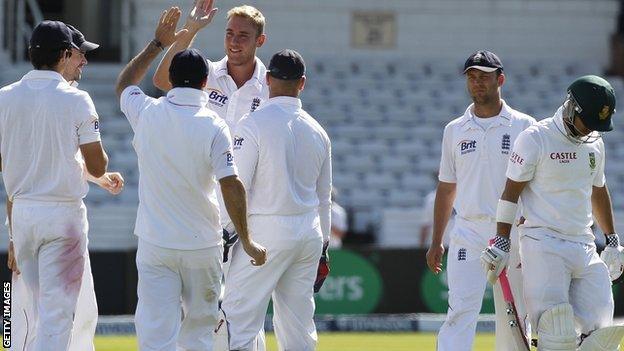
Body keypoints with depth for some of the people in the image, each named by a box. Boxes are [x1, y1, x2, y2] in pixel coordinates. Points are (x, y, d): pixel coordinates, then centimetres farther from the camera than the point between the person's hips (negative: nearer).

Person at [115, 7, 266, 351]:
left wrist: (157, 43, 28)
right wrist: (246, 241, -7)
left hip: (155, 245, 1)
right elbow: (231, 186, -13)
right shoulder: (214, 125, -8)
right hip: (202, 245, 0)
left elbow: (124, 85, 23)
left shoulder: (148, 113, -1)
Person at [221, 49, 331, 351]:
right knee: (299, 323, 10)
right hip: (309, 232, 6)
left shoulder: (253, 124, -9)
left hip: (265, 231, -6)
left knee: (240, 316, -7)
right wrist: (322, 248, 24)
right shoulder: (316, 131, 9)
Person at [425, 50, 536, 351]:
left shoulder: (524, 126, 3)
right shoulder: (455, 130, 11)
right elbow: (446, 187, 16)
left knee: (512, 319, 3)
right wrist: (436, 242, 14)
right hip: (468, 233, 1)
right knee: (461, 312, -13)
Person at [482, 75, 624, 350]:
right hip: (544, 247, -7)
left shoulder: (594, 143, 14)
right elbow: (511, 191, -6)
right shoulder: (535, 139, -7)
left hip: (584, 246, 7)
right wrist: (501, 242, -10)